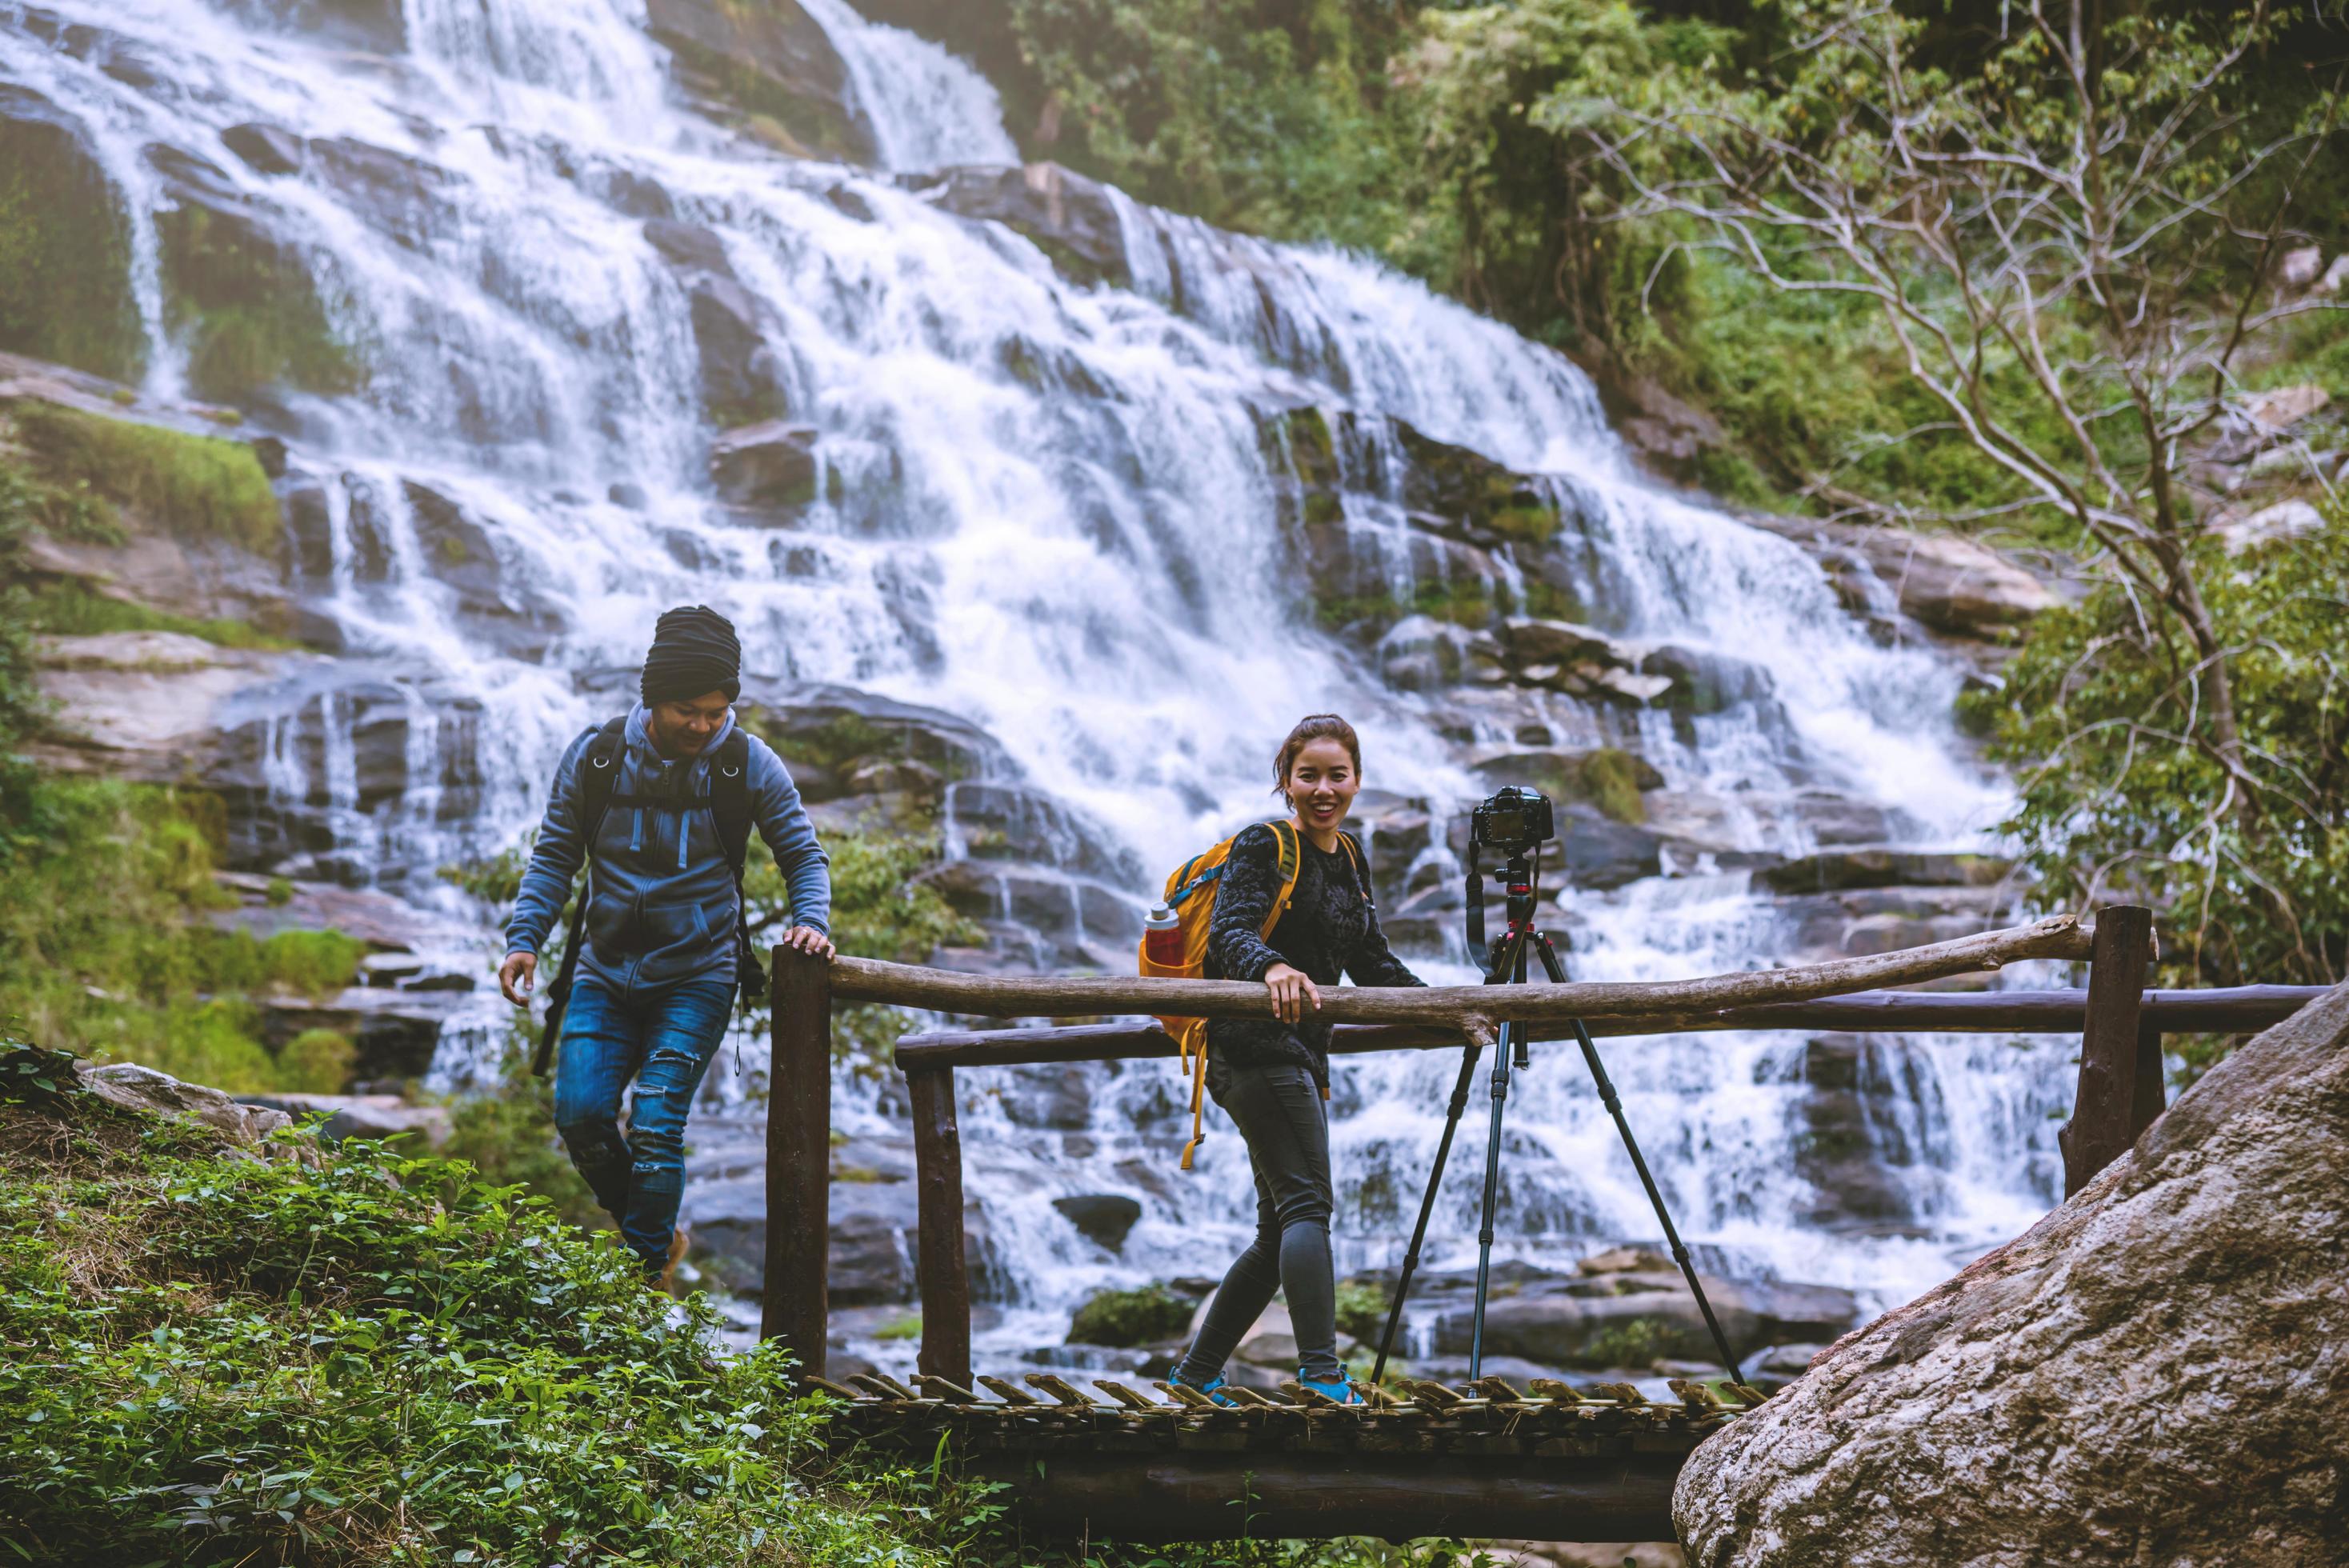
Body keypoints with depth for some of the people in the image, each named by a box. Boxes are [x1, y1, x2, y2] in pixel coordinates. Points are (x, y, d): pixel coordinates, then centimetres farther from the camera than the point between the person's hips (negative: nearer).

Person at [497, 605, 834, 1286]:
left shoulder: (750, 765, -7)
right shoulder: (595, 758, -4)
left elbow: (804, 854, 2)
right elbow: (555, 855, 4)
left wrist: (811, 921, -18)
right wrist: (525, 938, -9)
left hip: (695, 978, -2)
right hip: (606, 971, 3)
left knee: (655, 1127, -14)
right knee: (581, 1116, -7)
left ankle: (648, 1277, -1)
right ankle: (655, 1234, 19)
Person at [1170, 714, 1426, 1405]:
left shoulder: (1351, 863, 18)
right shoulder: (1263, 846, -7)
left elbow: (1373, 964, 23)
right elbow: (1229, 931, -21)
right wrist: (1272, 966, -42)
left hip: (1303, 1053, 9)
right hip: (1256, 1046, -9)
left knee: (1281, 1232, 10)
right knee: (1307, 1206, -18)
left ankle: (1195, 1377, 17)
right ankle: (1324, 1380, -26)